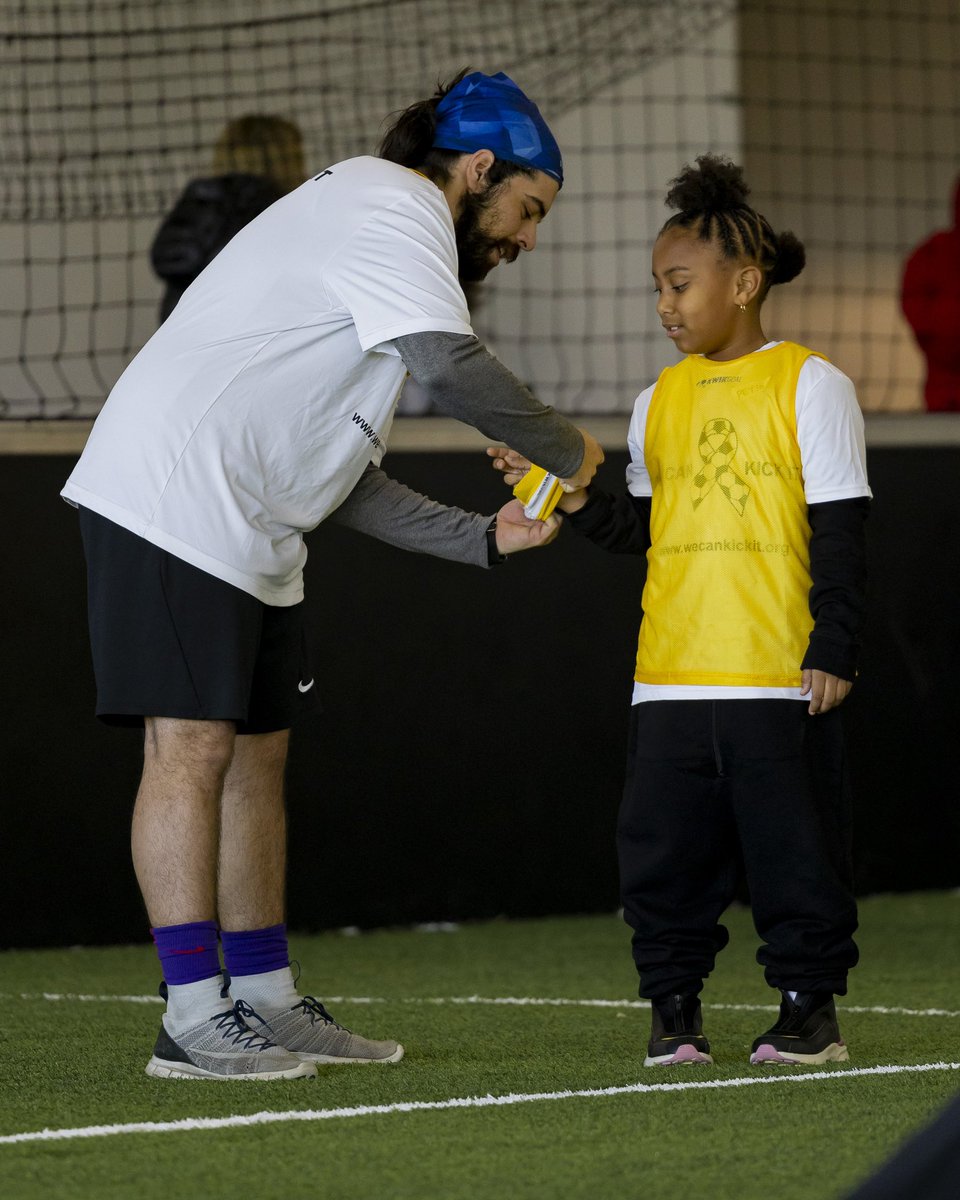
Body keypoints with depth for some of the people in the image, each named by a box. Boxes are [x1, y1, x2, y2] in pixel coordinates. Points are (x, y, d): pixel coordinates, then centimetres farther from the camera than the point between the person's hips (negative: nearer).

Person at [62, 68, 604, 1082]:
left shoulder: (372, 230, 25)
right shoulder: (395, 205, -6)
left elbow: (347, 485, 22)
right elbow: (450, 369, -22)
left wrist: (482, 537, 14)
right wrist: (566, 449, -6)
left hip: (250, 534, 11)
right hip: (171, 501, -11)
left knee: (256, 753, 12)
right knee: (192, 747, -11)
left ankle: (267, 1000, 18)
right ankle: (194, 1020, -11)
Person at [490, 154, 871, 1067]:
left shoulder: (807, 385, -1)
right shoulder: (659, 402, 13)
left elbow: (839, 531, -3)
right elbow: (643, 529, 16)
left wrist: (833, 649, -9)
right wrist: (577, 500, -2)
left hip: (778, 675, -5)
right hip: (669, 676, 5)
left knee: (793, 845, 0)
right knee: (662, 851, 4)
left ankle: (808, 1006, 10)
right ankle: (673, 1008, 12)